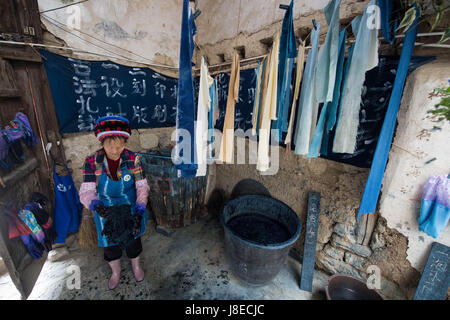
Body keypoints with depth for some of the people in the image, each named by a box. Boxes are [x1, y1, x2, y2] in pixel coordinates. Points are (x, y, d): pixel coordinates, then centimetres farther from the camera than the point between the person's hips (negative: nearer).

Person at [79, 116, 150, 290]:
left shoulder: (132, 159, -21)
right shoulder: (92, 161, -20)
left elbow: (142, 187, -20)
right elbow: (86, 192, -22)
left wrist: (139, 210, -34)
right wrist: (97, 207, -43)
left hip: (131, 209, 0)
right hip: (106, 212, 1)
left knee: (133, 239, 21)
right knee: (110, 244, 22)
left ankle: (135, 265, 55)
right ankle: (115, 271, 54)